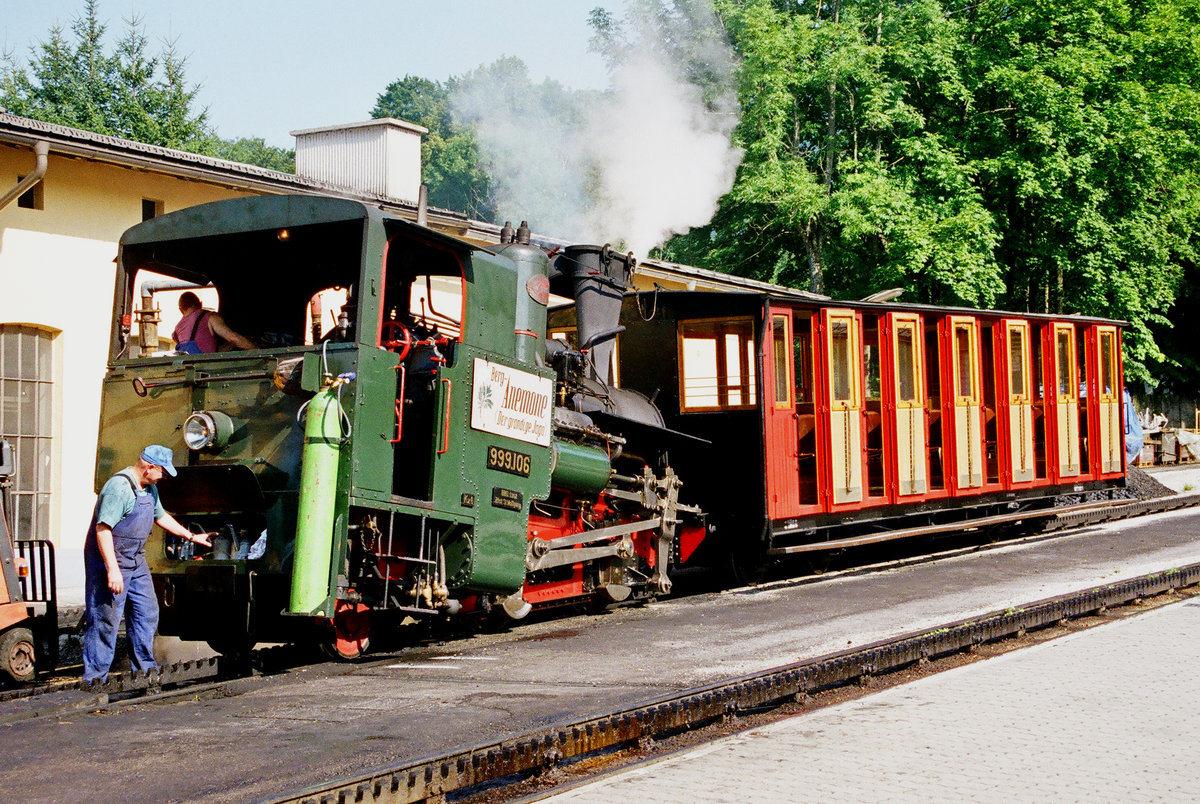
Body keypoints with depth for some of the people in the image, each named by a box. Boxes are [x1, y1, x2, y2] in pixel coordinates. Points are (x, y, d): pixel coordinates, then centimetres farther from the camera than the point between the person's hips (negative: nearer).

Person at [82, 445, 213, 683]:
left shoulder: (149, 489, 11)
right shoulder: (119, 487, -21)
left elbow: (160, 516, 29)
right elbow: (103, 529, -25)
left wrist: (191, 536, 32)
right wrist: (113, 570, -29)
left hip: (136, 561, 10)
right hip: (110, 561, -10)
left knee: (147, 613, 13)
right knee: (105, 620, -6)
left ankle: (145, 670, 24)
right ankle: (94, 678, 0)